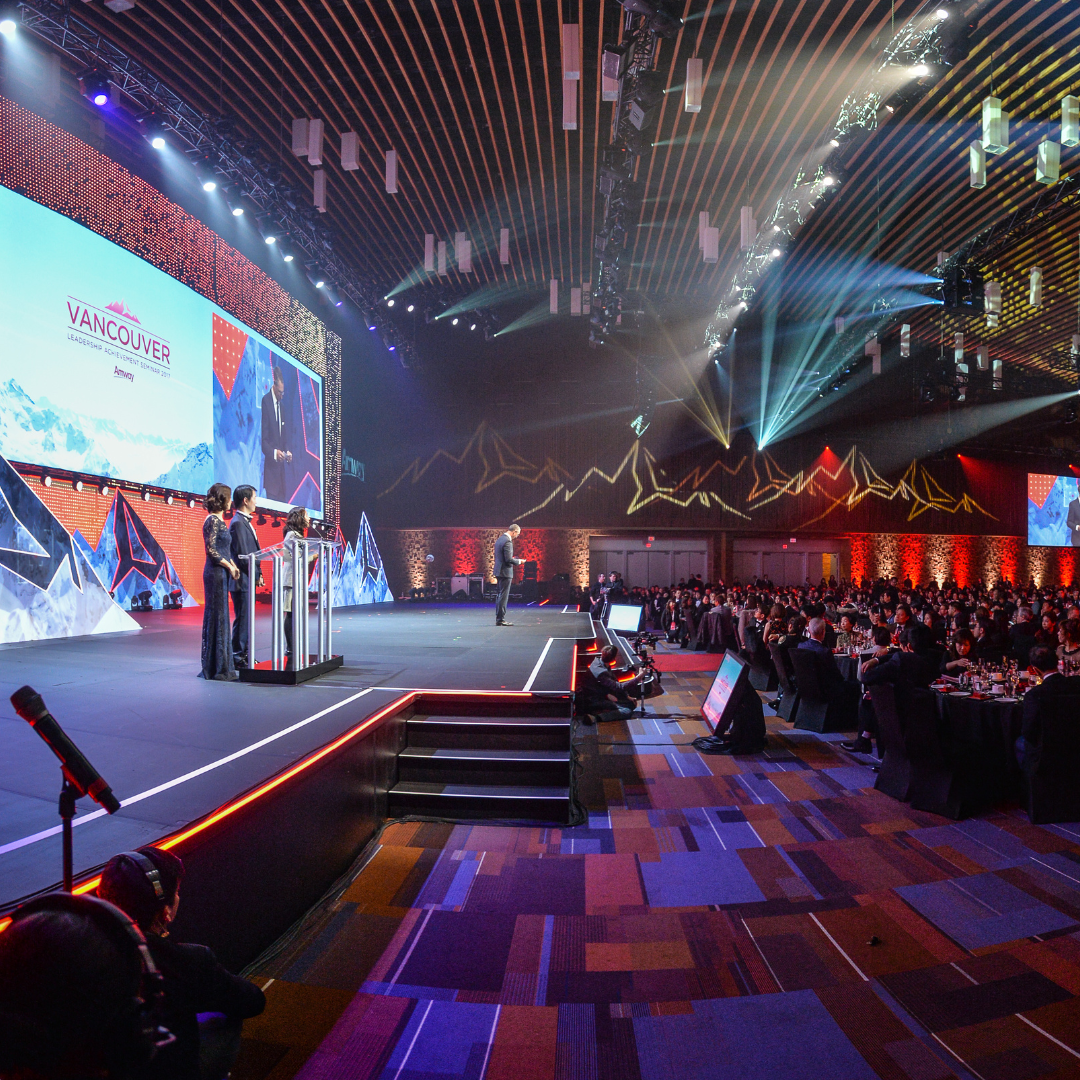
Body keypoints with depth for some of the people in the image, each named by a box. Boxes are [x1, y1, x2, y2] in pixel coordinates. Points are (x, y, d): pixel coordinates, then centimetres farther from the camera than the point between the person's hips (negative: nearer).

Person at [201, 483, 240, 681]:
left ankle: (222, 666, 19)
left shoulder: (219, 520, 15)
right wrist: (229, 566, -12)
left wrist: (232, 565, 8)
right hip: (215, 572, -9)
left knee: (220, 617, 12)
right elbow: (211, 550, -17)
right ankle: (216, 667, 2)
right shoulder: (213, 520, -12)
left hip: (221, 572, 9)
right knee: (217, 616, -4)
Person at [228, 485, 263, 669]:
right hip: (242, 580, -10)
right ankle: (238, 656, 2)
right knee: (242, 618, -4)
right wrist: (256, 575, -14)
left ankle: (244, 654, 21)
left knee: (245, 619, 14)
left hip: (248, 580, 10)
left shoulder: (245, 521, 16)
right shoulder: (238, 523, -14)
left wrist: (258, 573, 11)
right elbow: (242, 554, -19)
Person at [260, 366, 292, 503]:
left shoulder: (282, 404, 14)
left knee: (283, 498, 6)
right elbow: (263, 438, -12)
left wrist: (287, 451, 3)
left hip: (281, 463, 7)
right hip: (270, 464, -7)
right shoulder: (265, 401, -9)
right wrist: (274, 453, -23)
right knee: (272, 498, -7)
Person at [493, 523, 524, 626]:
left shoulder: (499, 539, 12)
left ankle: (499, 618, 21)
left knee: (501, 595, 16)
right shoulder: (507, 541, -18)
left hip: (499, 571, 10)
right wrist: (519, 561, -6)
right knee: (504, 596, -4)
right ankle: (501, 620, -1)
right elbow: (508, 559, -22)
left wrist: (513, 559, 18)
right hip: (505, 572, -10)